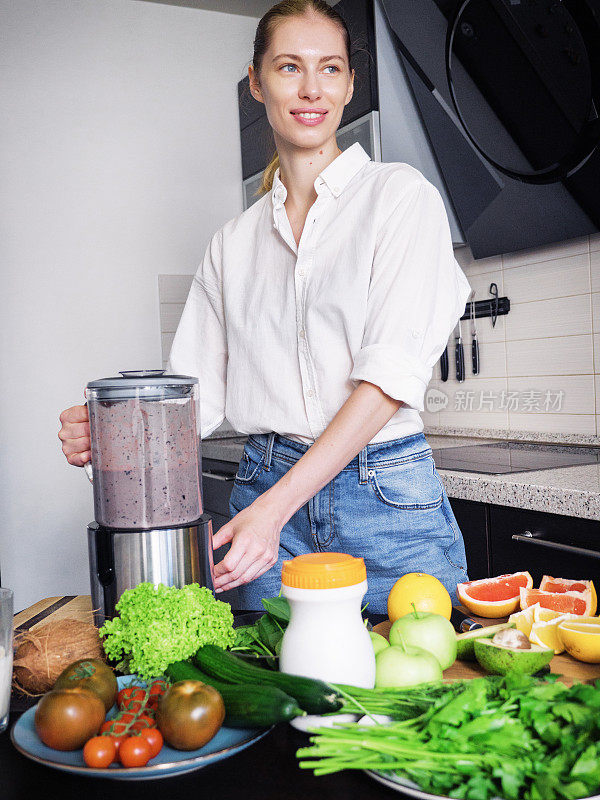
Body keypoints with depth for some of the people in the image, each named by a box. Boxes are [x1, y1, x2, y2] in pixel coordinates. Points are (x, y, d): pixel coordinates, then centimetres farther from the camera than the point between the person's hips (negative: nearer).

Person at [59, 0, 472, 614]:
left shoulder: (400, 195, -1)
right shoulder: (233, 241, 11)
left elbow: (393, 369, -13)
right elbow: (197, 390, 10)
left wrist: (277, 506, -21)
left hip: (388, 500, -2)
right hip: (264, 489, 3)